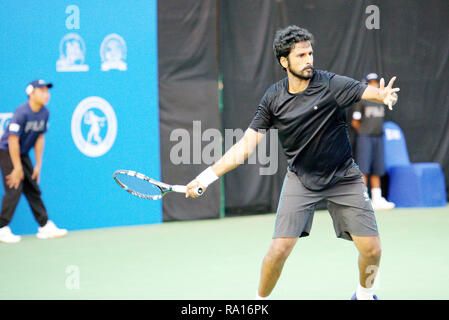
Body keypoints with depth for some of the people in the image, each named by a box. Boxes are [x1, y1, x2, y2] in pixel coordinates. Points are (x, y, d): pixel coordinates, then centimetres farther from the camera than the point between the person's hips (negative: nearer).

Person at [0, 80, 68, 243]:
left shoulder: (44, 113, -2)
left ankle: (45, 226, 12)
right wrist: (17, 168, -20)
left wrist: (38, 165, 5)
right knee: (14, 189, -13)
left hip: (22, 154, 7)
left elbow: (39, 138, 6)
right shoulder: (22, 113, -24)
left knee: (33, 189, 8)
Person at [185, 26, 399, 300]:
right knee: (279, 249, -12)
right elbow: (247, 144, -3)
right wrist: (208, 176, -9)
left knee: (371, 249, -4)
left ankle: (364, 294, 28)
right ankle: (260, 299, 15)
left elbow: (367, 91, -30)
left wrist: (384, 96, -55)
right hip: (301, 179, 1)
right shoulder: (274, 98, -6)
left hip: (344, 178, -1)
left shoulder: (331, 84, -14)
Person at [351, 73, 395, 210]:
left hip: (378, 138, 6)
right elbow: (355, 122, -1)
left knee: (377, 170, 6)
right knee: (364, 169, -10)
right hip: (365, 138, -6)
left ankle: (377, 199, 9)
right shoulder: (361, 100, -2)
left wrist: (378, 131, 14)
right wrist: (364, 132, 2)